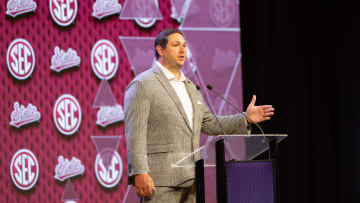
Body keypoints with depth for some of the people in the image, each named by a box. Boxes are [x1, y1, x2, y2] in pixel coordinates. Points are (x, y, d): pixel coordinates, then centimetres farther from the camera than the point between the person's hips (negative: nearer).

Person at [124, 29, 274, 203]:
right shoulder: (142, 85, -3)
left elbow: (208, 124, 24)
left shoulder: (190, 87, 22)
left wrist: (245, 118, 12)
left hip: (191, 179, 8)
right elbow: (135, 133, -11)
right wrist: (140, 172, -20)